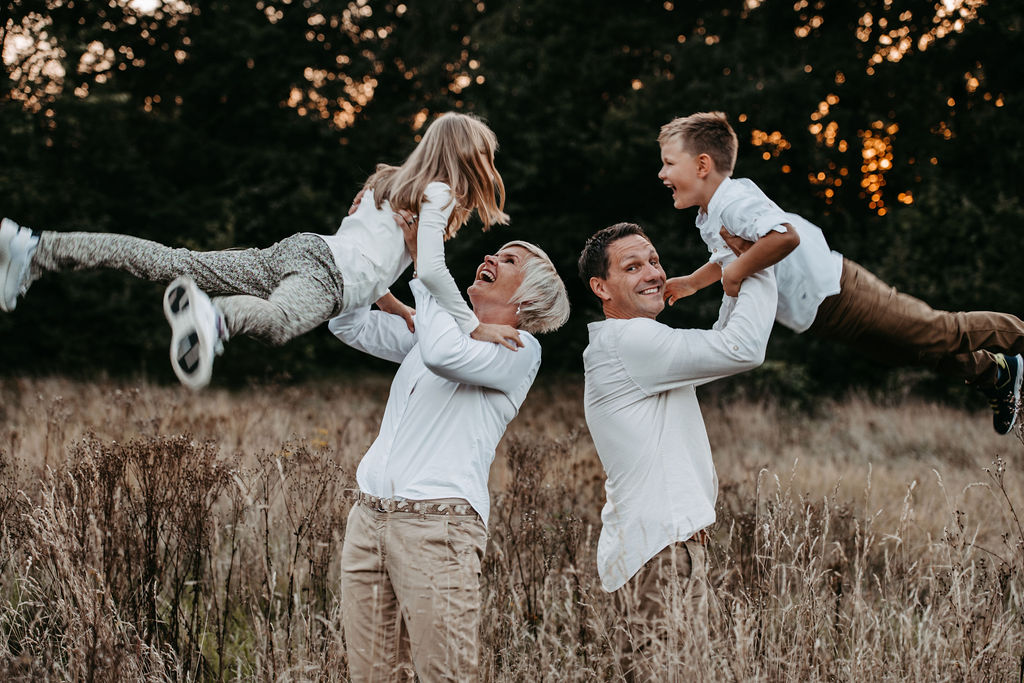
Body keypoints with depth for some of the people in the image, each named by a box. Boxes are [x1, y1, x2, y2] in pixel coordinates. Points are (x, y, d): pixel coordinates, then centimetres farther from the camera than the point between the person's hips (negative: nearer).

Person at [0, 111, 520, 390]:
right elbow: (430, 270, -8)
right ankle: (210, 318, -74)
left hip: (298, 251, 7)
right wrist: (472, 326, -3)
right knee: (278, 322, -40)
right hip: (326, 274, -7)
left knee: (173, 262, -4)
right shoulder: (438, 193, 6)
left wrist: (408, 315, 39)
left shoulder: (394, 184, 32)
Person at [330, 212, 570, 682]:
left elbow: (444, 354, -18)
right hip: (368, 515, 6)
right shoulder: (438, 327, 23)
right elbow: (350, 323, 22)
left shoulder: (519, 348, 1)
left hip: (436, 524, -6)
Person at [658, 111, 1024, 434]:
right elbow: (728, 258, 28)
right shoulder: (708, 221, 6)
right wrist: (691, 282, 18)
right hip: (822, 313, 10)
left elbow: (785, 236, -44)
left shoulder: (735, 202, -26)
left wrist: (737, 272, -34)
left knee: (944, 333, 4)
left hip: (837, 295, -10)